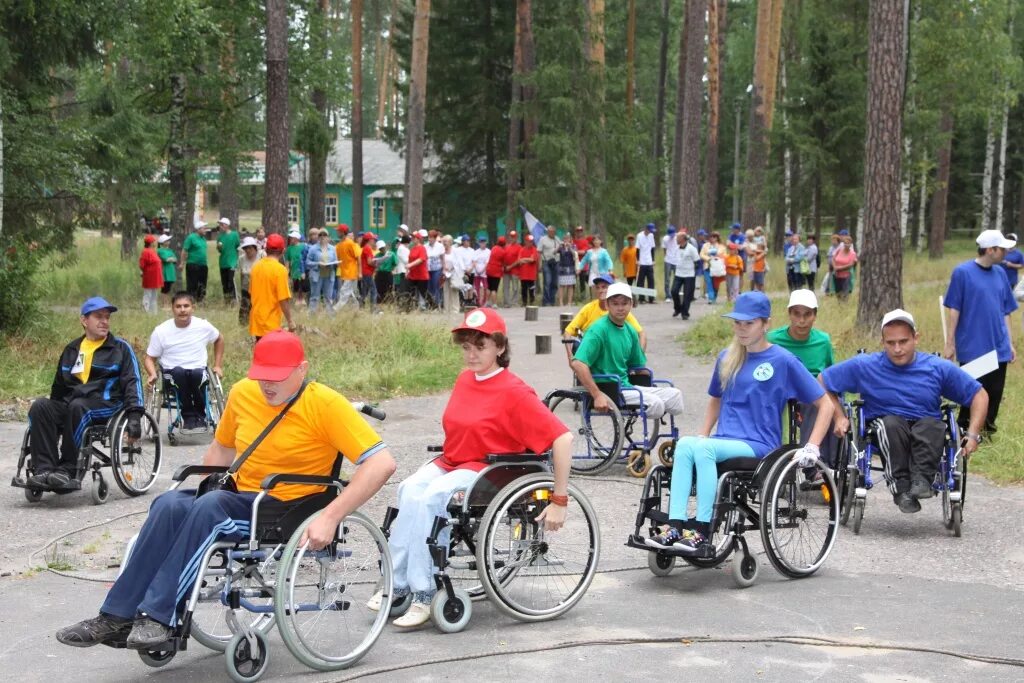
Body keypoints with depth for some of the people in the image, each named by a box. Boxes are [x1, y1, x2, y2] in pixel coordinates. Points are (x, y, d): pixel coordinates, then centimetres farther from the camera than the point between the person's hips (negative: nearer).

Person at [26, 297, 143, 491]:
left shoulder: (120, 348, 8)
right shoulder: (71, 350, 21)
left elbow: (132, 381, 0)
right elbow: (59, 386, 28)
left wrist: (134, 415, -13)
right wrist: (51, 414, 21)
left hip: (105, 405, -4)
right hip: (70, 404, 4)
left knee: (78, 406, -37)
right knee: (39, 406, -26)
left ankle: (68, 470, -31)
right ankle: (44, 470, -34)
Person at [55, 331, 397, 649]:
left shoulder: (325, 405, -12)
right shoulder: (243, 393, 7)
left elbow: (382, 463, -19)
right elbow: (221, 448, 26)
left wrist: (330, 518, -25)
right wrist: (200, 491, 12)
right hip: (240, 497, 6)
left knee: (211, 507, -33)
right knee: (170, 504, -24)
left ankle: (160, 617, -29)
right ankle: (117, 617, -25)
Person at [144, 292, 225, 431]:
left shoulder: (203, 326, 3)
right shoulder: (161, 331, -1)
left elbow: (219, 339, 23)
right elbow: (149, 358, 5)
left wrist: (218, 366, 17)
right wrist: (152, 375, -15)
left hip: (199, 372, 1)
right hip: (172, 375, -1)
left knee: (197, 374, -36)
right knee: (179, 372, -37)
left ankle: (200, 414, -15)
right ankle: (188, 415, -25)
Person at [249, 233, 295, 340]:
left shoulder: (256, 266, 5)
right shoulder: (280, 269, -16)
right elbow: (283, 299, -17)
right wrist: (290, 321, -9)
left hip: (257, 321, 7)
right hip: (270, 324, -7)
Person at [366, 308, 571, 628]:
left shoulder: (514, 391, -12)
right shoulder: (465, 380, 10)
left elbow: (562, 437, -16)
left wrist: (559, 500, -16)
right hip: (450, 462, 6)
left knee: (430, 497, -31)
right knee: (410, 490, -25)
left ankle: (424, 595, -24)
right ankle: (397, 584, -22)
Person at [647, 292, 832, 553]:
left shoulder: (783, 361, -1)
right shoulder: (727, 358, 15)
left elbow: (825, 404, 1)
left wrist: (812, 447, -7)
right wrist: (702, 434, 17)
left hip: (759, 445, -5)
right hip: (724, 440, 5)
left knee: (702, 449, -33)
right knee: (685, 444, -29)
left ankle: (702, 531, -31)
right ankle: (675, 526, -35)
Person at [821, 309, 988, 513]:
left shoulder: (938, 368, 3)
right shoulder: (864, 366, 1)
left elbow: (979, 394, 9)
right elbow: (823, 382, 9)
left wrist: (973, 434, -3)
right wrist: (839, 417, 1)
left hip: (927, 432, 1)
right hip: (884, 426, 0)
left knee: (932, 426, -34)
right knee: (892, 424, -35)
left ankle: (922, 479, -44)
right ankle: (900, 487, -38)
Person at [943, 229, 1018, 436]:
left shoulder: (1000, 274, 8)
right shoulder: (962, 272, -8)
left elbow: (1005, 311, 13)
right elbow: (954, 309, -6)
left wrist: (1010, 343, 12)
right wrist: (950, 343, -6)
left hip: (998, 348, 5)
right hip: (972, 348, -5)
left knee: (994, 394, 7)